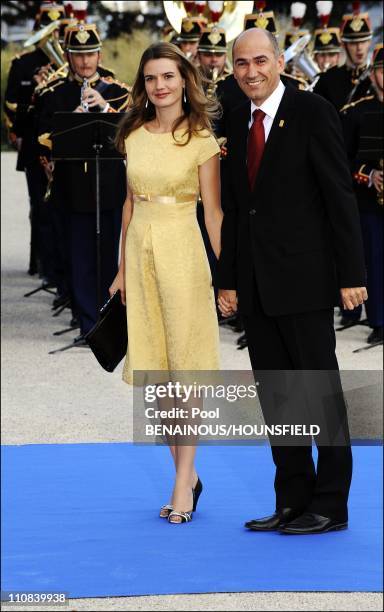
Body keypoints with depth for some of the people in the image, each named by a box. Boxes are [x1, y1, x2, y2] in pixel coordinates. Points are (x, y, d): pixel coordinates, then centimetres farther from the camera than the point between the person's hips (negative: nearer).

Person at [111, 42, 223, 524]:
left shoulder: (201, 139, -5)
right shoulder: (134, 136, 9)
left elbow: (213, 210, -6)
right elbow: (130, 203, 14)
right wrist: (122, 266, 13)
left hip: (182, 250, -5)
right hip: (140, 249, 5)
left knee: (184, 367, -3)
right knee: (153, 371, 6)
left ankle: (183, 483, -1)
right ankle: (188, 477, 15)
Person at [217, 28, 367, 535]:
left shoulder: (313, 112, -8)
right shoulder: (238, 122, 12)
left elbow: (340, 196, -10)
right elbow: (233, 205, 14)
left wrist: (351, 274, -13)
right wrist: (227, 279, 11)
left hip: (304, 275, -6)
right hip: (256, 282, 7)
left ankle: (331, 505, 5)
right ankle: (292, 501, 15)